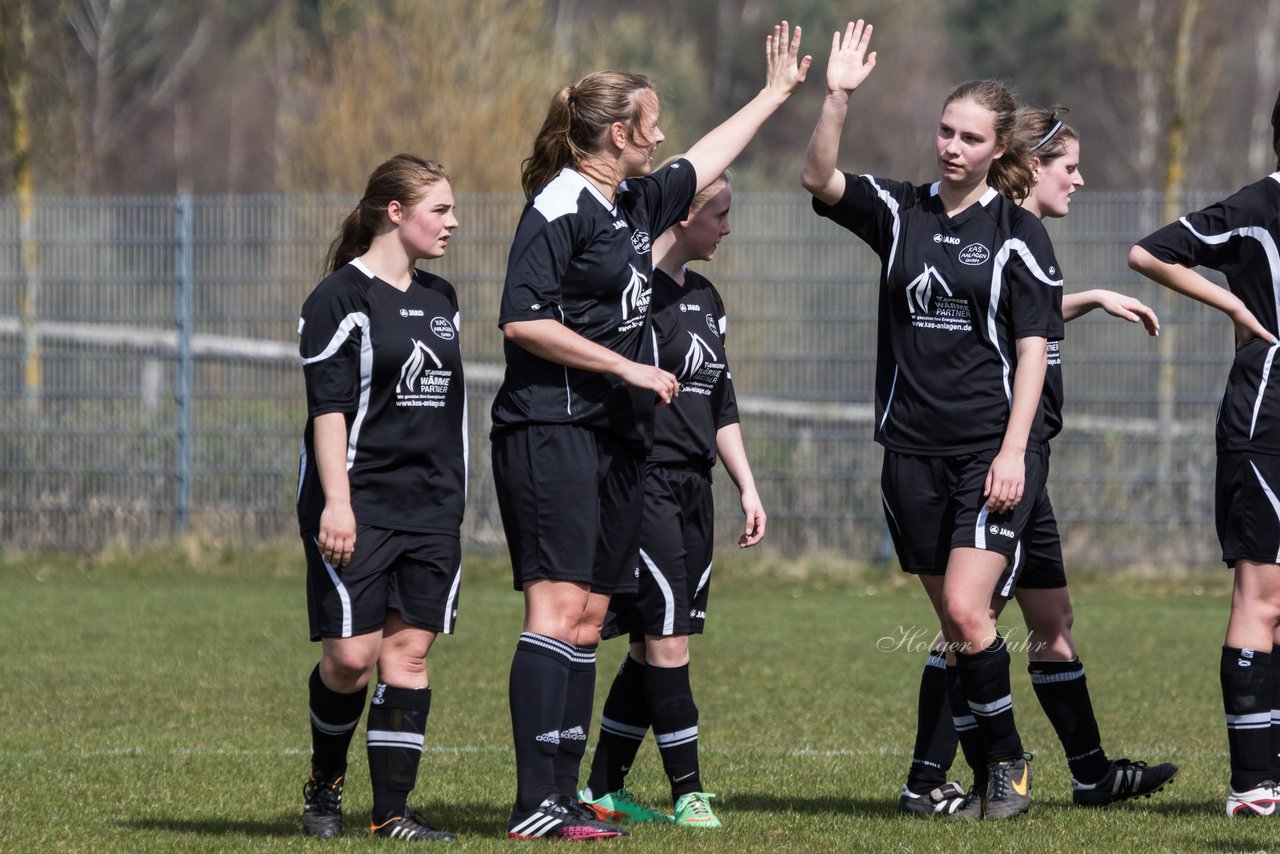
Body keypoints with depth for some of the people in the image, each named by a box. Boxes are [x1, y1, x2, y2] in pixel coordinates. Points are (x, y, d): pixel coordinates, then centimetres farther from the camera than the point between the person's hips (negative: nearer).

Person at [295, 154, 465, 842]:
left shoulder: (440, 300, 16)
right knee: (351, 655, -8)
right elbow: (328, 406, -12)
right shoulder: (341, 298, -6)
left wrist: (452, 501, 23)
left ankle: (392, 811, 1)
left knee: (409, 651, 0)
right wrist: (336, 503, -19)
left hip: (431, 511, 6)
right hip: (358, 507, -6)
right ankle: (325, 784, 15)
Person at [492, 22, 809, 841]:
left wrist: (776, 93, 44)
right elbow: (523, 320, -17)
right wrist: (626, 367, -15)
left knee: (589, 620, 6)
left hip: (619, 437, 9)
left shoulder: (635, 204, 16)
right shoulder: (560, 207, -11)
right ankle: (536, 804, -20)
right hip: (552, 429, -9)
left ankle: (565, 795, 6)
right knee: (558, 607, -15)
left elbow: (705, 161, 36)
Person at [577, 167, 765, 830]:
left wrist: (747, 488, 21)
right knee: (666, 637, -9)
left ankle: (603, 788, 15)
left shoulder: (705, 298, 17)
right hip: (643, 481, -9)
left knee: (656, 644, 8)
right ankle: (687, 791, -6)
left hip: (692, 488, 9)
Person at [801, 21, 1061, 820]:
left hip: (994, 447, -4)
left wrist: (1014, 451, -12)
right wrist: (838, 97, -20)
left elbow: (1034, 348, -4)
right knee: (955, 623, 6)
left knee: (966, 610, -16)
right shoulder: (899, 212, 8)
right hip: (913, 448, 4)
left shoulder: (1018, 234, -2)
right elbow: (820, 180, -6)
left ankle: (1009, 761, -1)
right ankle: (991, 769, 16)